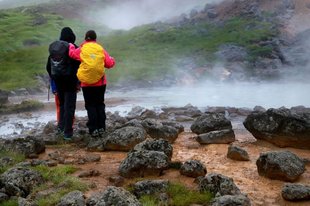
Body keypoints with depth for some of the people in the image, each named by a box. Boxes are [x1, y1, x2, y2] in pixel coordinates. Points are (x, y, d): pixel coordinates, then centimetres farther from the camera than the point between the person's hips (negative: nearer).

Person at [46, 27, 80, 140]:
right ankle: (67, 132, 2)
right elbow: (78, 66, -14)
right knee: (69, 106, 1)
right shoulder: (73, 48, -10)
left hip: (58, 82, 5)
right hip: (70, 82, -5)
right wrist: (78, 81, -6)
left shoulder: (53, 47, 8)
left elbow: (48, 67, 12)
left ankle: (61, 126, 16)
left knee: (62, 105, 22)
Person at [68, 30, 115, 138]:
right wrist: (112, 59, 19)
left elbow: (72, 53, 12)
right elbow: (110, 63, -4)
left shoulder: (81, 50, -5)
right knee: (100, 104, 13)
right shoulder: (101, 49, -3)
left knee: (90, 105, 6)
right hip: (100, 83, 2)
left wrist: (71, 46, 33)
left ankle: (93, 129, 4)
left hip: (86, 84, -1)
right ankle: (101, 128, 13)